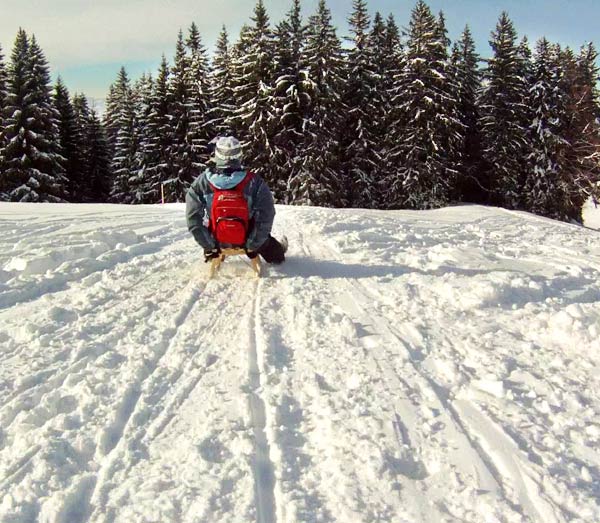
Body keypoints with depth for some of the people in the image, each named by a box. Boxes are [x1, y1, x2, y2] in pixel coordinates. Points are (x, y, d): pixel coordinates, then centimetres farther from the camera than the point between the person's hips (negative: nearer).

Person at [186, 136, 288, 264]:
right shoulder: (254, 182, -23)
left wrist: (208, 246, -7)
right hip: (245, 238, 0)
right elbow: (265, 217, -20)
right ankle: (279, 254, 63)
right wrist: (252, 245, -8)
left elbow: (193, 218, -16)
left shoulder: (202, 182, -20)